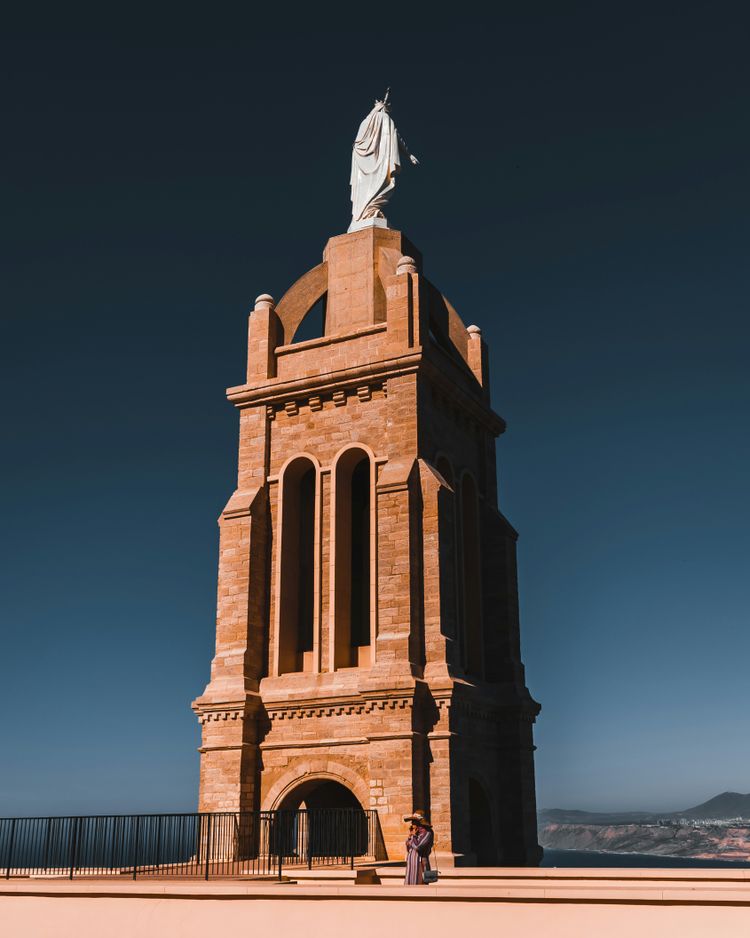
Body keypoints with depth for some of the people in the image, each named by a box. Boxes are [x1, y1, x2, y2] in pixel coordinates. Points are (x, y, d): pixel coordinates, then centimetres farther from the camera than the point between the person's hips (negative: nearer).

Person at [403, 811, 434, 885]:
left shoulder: (427, 833, -11)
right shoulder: (416, 833, 13)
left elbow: (418, 847, -21)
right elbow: (408, 849, 15)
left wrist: (413, 835, -8)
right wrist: (410, 835, 5)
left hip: (420, 866, -8)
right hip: (411, 866, 8)